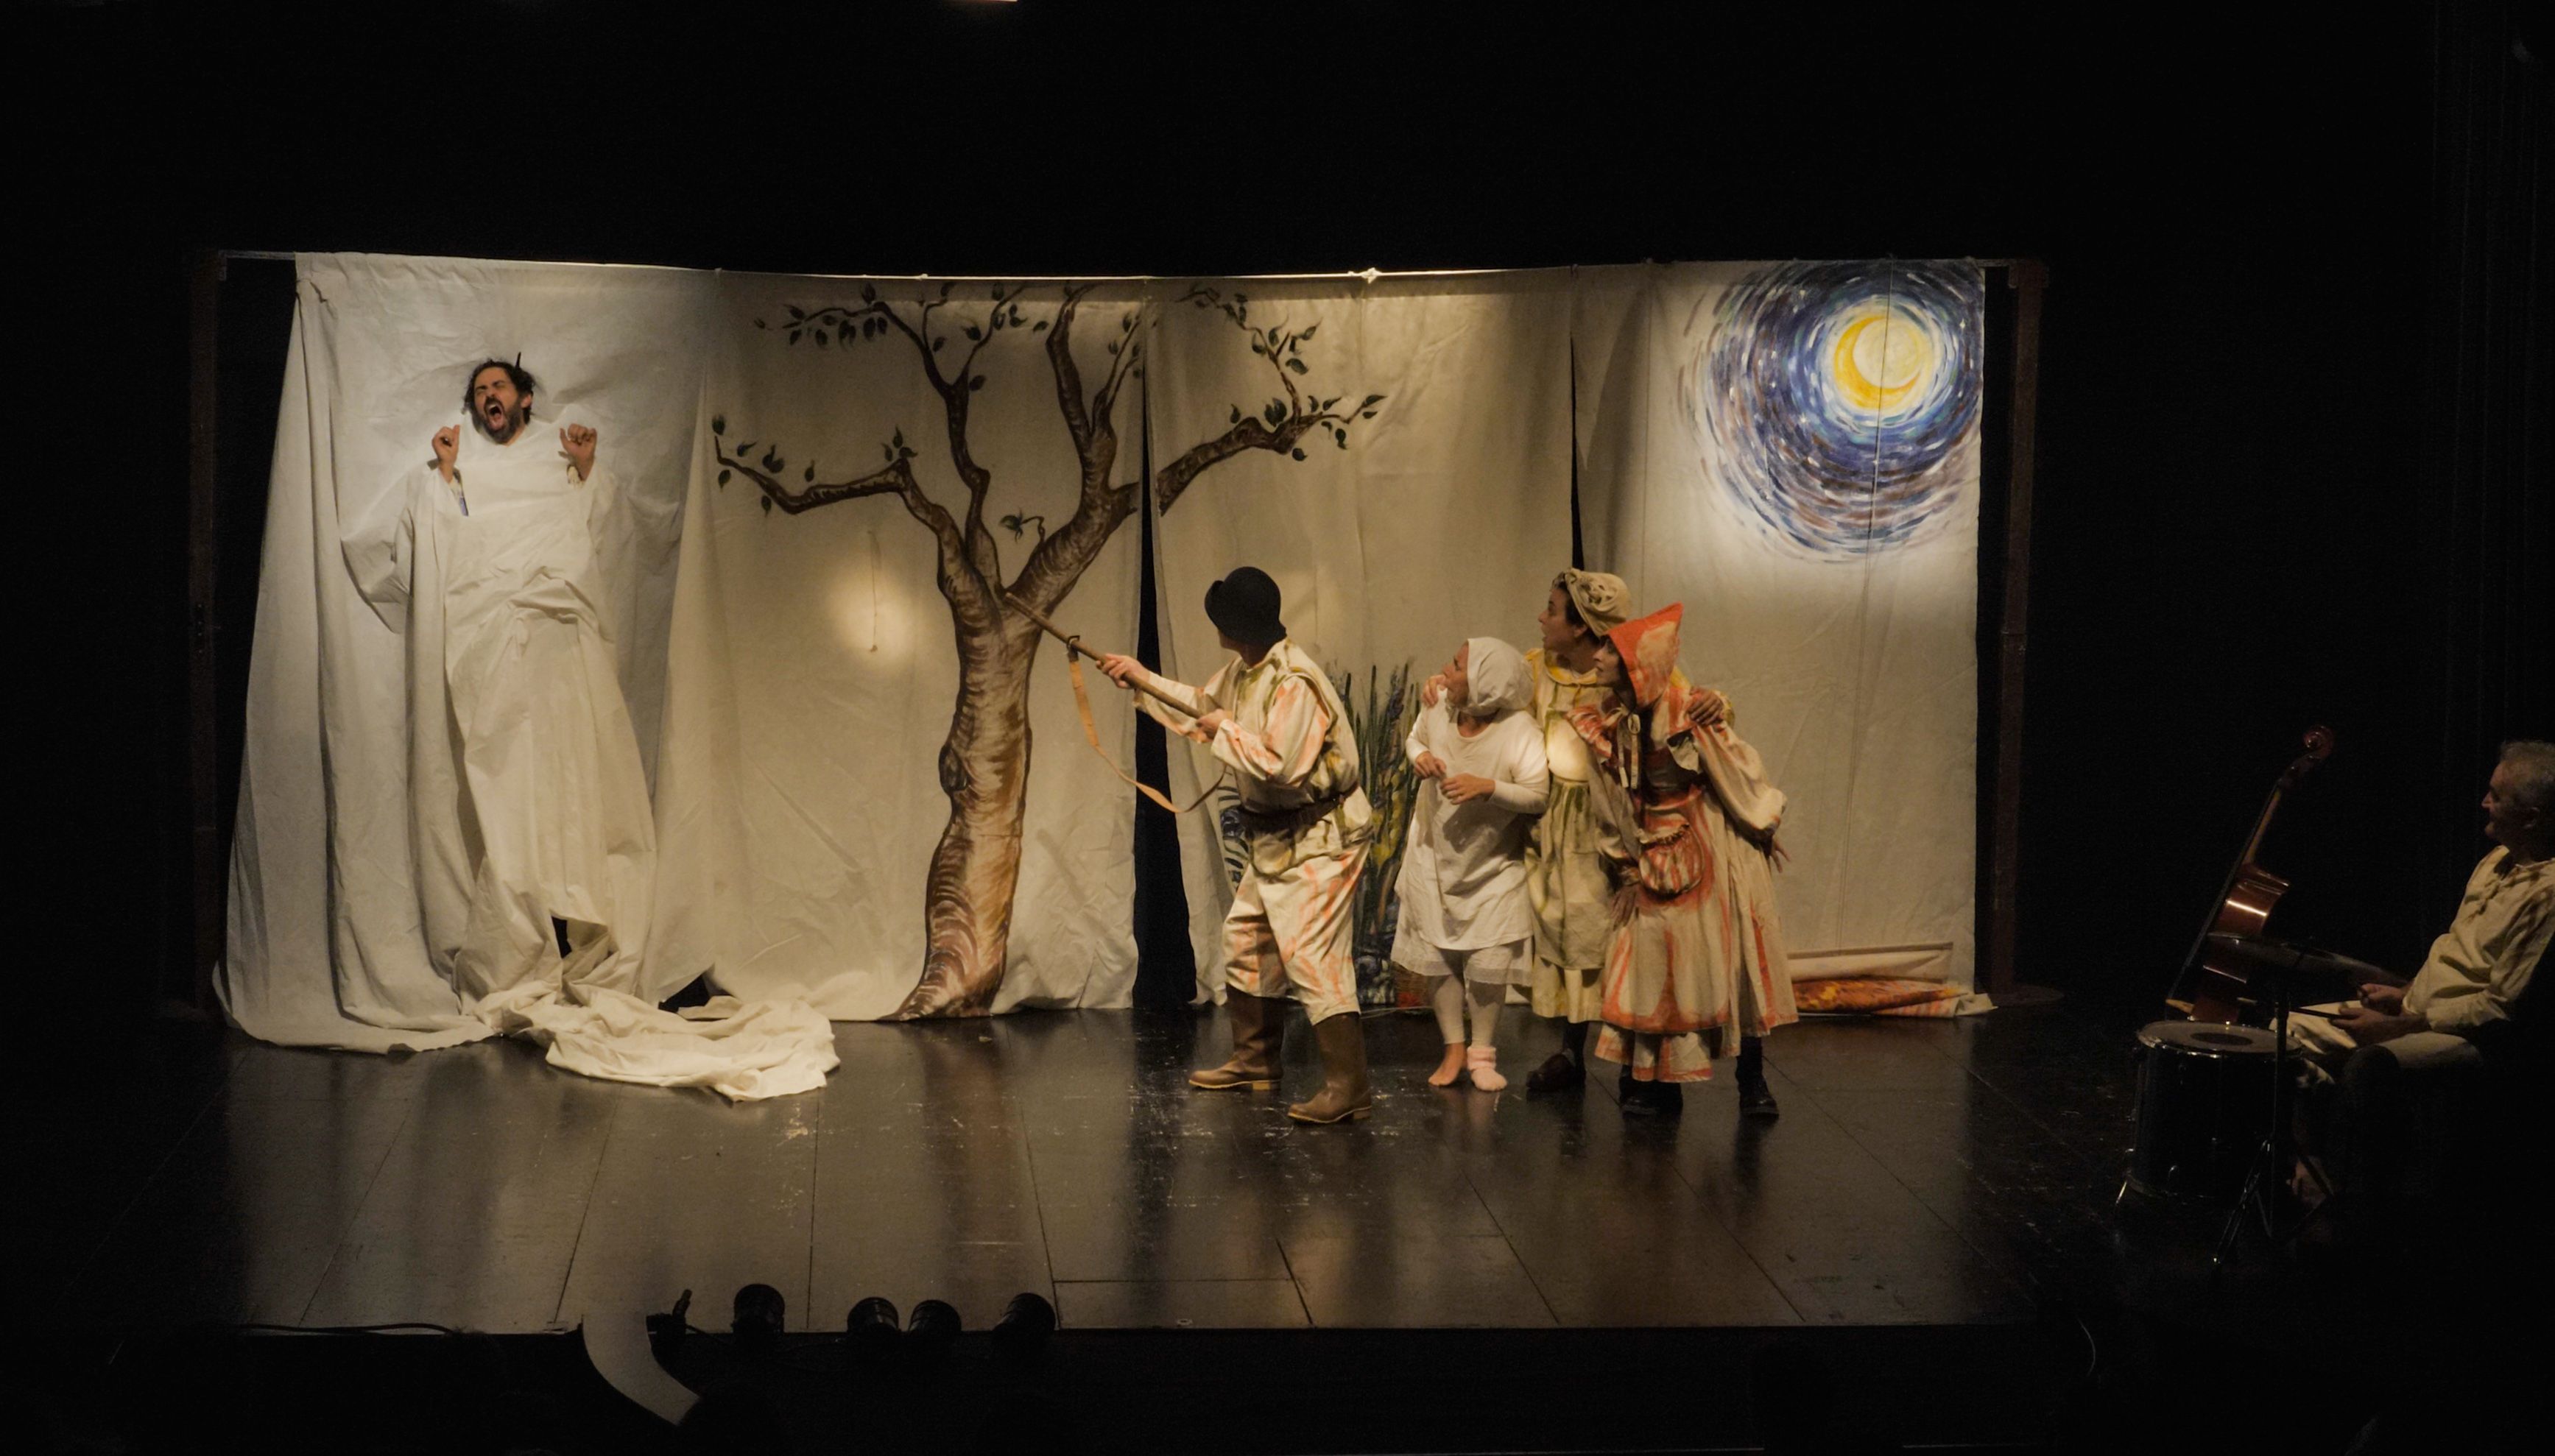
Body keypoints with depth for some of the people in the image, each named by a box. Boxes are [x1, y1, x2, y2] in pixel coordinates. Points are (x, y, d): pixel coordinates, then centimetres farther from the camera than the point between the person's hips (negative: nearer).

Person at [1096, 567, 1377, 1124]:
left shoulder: (1294, 683, -25)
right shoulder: (1243, 673, 7)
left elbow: (1278, 764, -32)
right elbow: (1203, 708, 27)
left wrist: (1227, 732, -19)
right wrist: (1143, 679, 24)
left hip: (1318, 839, -11)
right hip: (1275, 838, 11)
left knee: (1311, 955, -16)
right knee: (1246, 939, 19)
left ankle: (1348, 1087, -18)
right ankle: (1255, 1059, 34)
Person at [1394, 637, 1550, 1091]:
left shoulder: (1518, 731, -25)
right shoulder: (1438, 708, -11)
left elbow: (1541, 795, -27)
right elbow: (1416, 737, 11)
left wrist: (1488, 787, -38)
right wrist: (1419, 756, -12)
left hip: (1495, 864, -4)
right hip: (1436, 852, 4)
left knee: (1488, 966, -6)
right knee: (1437, 956, 7)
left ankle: (1483, 1054, 14)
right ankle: (1453, 1049, 23)